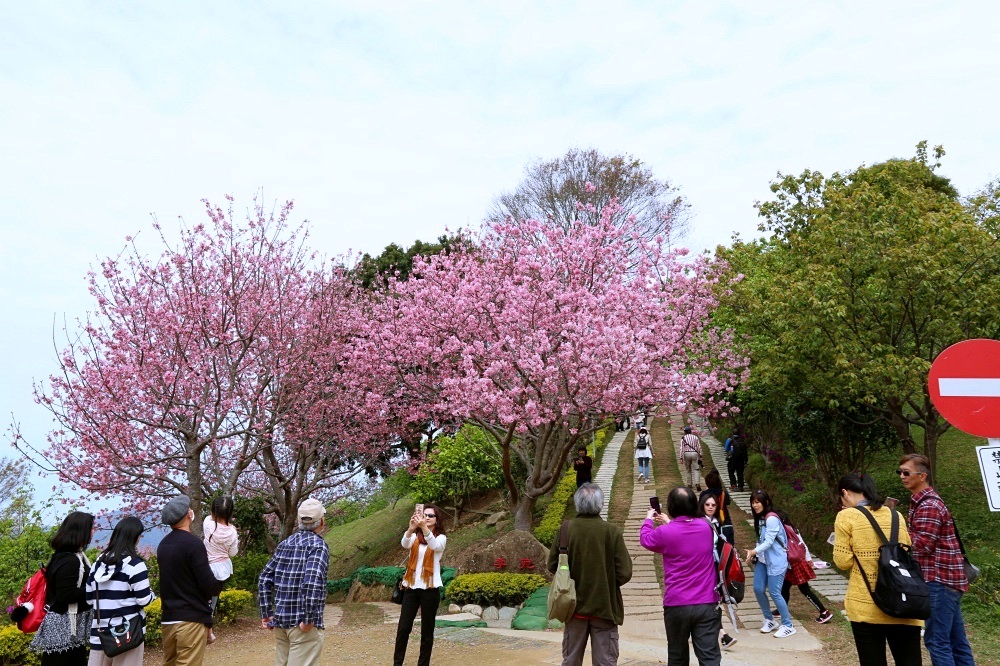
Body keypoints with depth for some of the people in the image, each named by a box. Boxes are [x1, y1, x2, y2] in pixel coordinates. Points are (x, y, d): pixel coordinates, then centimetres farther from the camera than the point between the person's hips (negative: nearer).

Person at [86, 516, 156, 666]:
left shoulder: (98, 562, 8)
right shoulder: (135, 564, -12)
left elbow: (89, 599, 13)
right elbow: (144, 600, -13)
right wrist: (152, 594, 7)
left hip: (100, 632, 6)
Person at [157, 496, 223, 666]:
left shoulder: (163, 545, 9)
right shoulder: (193, 543, -15)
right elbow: (209, 586, -18)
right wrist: (218, 585, 4)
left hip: (168, 619, 8)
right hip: (191, 619, -8)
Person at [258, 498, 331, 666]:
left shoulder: (284, 544, 10)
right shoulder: (318, 545, -11)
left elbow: (264, 578, 11)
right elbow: (312, 580, -24)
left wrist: (266, 614, 15)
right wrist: (308, 619, -18)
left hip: (280, 620, 7)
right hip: (302, 623, -7)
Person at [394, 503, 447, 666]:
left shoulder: (441, 537, 1)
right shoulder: (415, 536, 8)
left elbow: (435, 546, -23)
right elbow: (405, 544, -15)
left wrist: (424, 528, -40)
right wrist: (411, 528, -37)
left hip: (430, 588, -2)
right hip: (411, 587, 2)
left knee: (427, 629, 4)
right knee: (403, 627, -1)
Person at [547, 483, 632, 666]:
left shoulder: (565, 529, -10)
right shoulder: (612, 531, -14)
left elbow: (553, 565, -4)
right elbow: (624, 573, -13)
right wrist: (608, 583, 8)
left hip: (575, 606, 2)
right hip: (605, 606, -2)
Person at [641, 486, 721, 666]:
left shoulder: (665, 532, -10)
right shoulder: (707, 527, 1)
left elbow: (646, 539, 12)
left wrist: (649, 519, 30)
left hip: (676, 605, -2)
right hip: (707, 604, 2)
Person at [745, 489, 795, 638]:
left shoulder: (771, 519, -18)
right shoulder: (759, 518, 8)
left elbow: (769, 542, -23)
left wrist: (754, 551, -34)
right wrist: (754, 554, -1)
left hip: (776, 561, -8)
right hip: (762, 560, 8)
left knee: (774, 593, -5)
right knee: (758, 589, 5)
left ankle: (788, 626, 12)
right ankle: (769, 620, 24)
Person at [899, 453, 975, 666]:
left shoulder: (928, 506, -18)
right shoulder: (923, 501, 14)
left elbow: (922, 544, -21)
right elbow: (915, 538, 17)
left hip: (940, 579, -10)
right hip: (947, 577, 10)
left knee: (936, 640, -5)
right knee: (956, 640, 15)